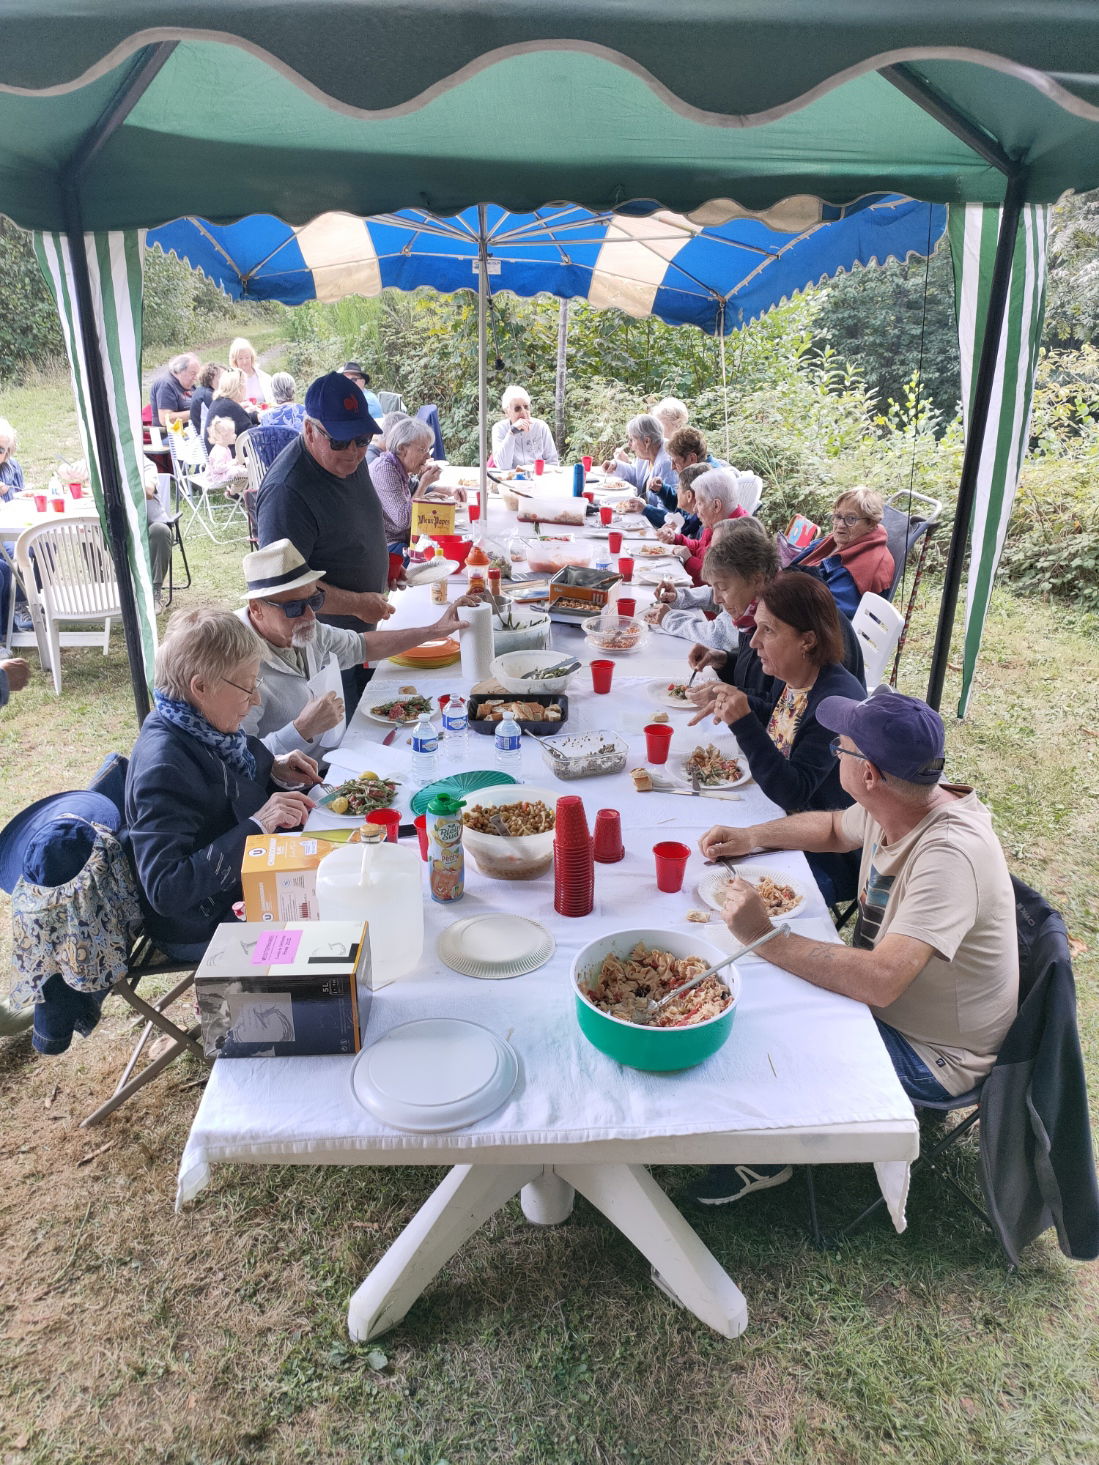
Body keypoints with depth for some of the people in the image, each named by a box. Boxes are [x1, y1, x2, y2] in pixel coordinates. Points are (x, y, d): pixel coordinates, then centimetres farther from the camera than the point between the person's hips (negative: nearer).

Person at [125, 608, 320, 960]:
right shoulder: (162, 767, -30)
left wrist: (275, 774, -6)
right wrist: (257, 825, -36)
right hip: (204, 929, -8)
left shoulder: (202, 727, -4)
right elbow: (165, 890, -34)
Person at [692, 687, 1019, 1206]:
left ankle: (766, 1159, 19)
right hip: (880, 1001, 8)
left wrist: (766, 937, -37)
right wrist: (751, 837, 0)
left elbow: (878, 980, -44)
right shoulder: (891, 806, -9)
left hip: (933, 1057, -8)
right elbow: (834, 829, 14)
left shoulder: (950, 854, -36)